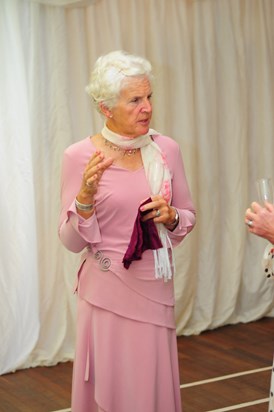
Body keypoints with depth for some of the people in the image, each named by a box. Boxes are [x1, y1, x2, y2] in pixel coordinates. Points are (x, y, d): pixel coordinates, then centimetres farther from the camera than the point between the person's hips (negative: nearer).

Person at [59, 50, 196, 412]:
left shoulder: (167, 149, -1)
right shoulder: (79, 156, -10)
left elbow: (188, 217, 10)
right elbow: (72, 241, -7)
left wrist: (170, 216, -12)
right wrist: (85, 196, -24)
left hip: (156, 288, 3)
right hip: (106, 291, -3)